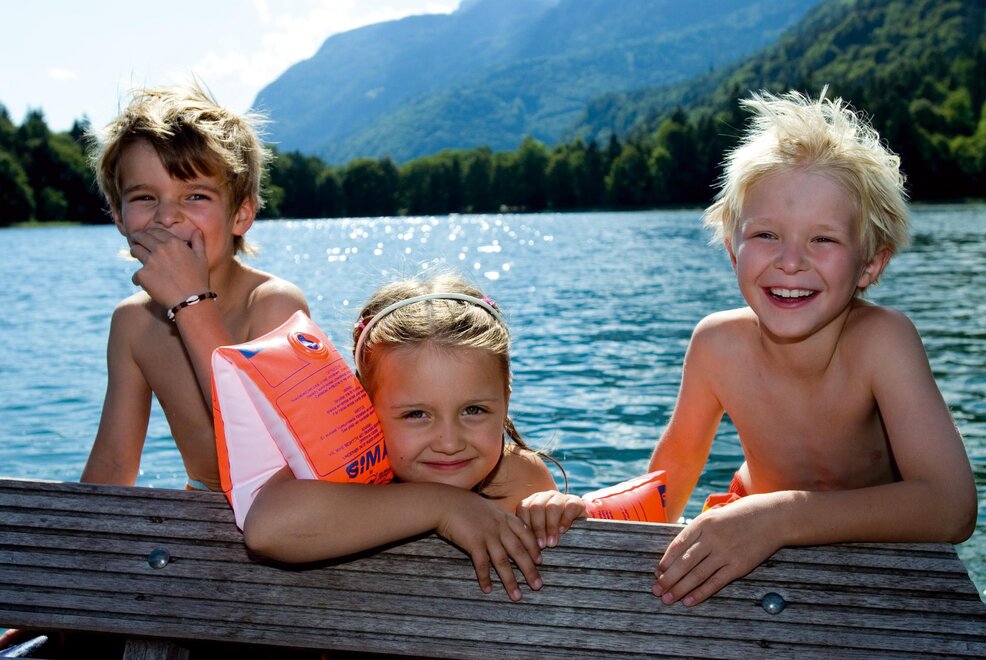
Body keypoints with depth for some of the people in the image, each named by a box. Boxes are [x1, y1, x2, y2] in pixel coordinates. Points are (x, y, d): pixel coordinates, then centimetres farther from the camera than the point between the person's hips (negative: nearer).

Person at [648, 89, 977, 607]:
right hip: (760, 554, 1)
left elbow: (952, 508, -35)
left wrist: (781, 517, -44)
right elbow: (677, 459, -3)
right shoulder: (718, 344, -18)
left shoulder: (881, 339, -26)